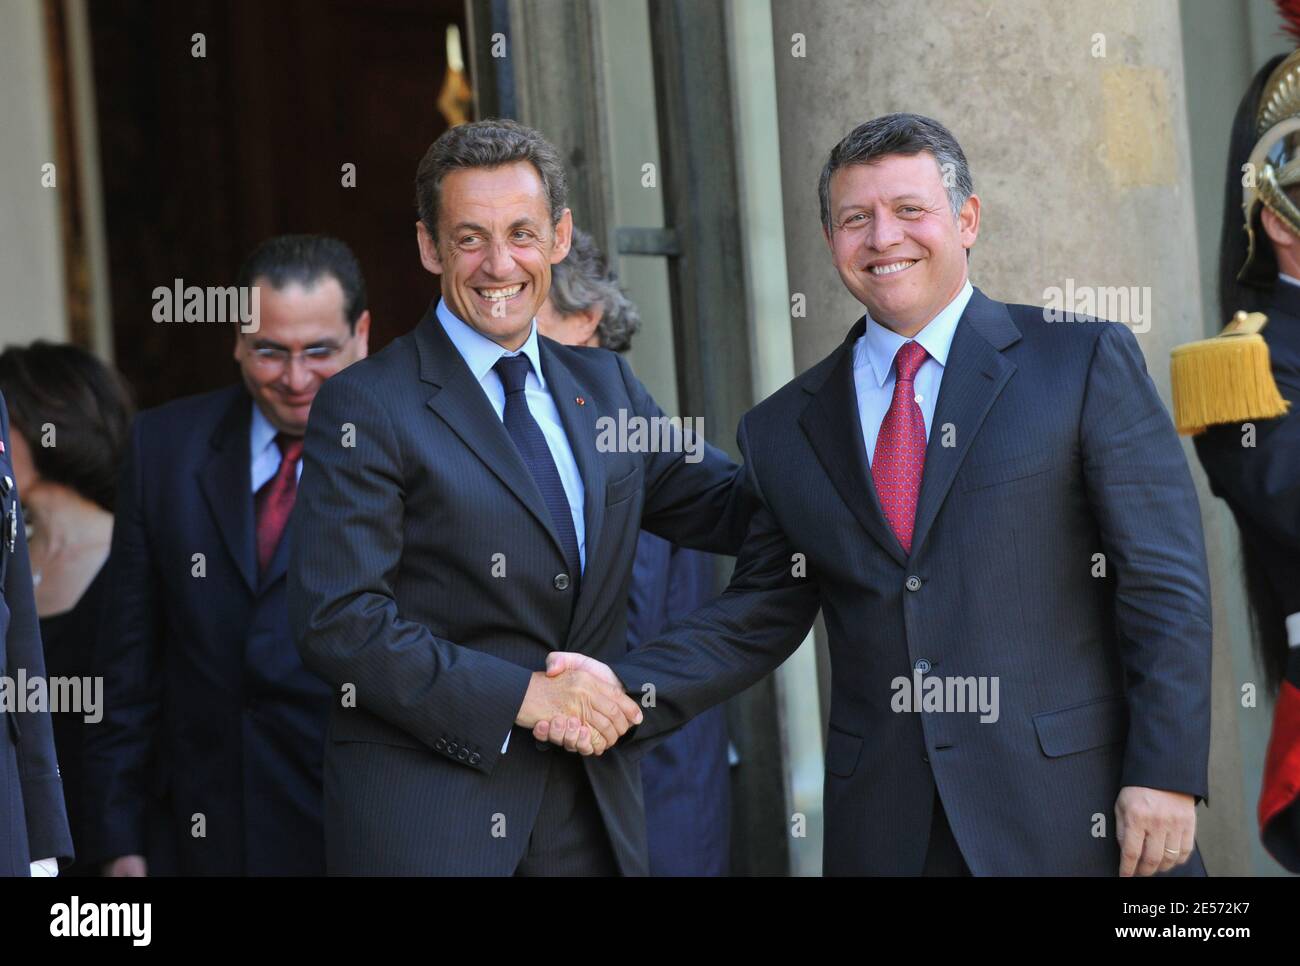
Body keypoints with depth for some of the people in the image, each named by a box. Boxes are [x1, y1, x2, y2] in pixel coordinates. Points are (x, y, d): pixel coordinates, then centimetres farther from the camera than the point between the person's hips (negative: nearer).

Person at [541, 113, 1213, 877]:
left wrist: (1165, 776, -10)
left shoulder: (1088, 363, 1)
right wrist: (625, 690, -5)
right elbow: (760, 614, 11)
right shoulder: (786, 429, 11)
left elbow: (1166, 583, -3)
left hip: (1072, 814, -3)